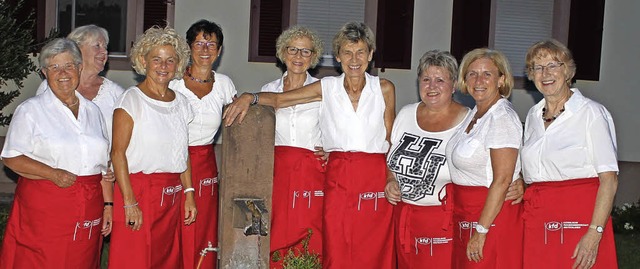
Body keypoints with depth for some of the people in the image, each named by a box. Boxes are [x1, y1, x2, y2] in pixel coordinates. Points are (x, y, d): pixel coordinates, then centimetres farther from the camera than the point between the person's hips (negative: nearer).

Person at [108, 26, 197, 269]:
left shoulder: (181, 103, 11)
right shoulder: (131, 99, -7)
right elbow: (118, 152, -11)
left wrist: (189, 193, 9)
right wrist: (129, 202, -17)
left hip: (171, 197, 6)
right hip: (137, 191, -5)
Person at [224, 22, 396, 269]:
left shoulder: (384, 89, 5)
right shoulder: (327, 87, 6)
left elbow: (392, 140, 8)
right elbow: (278, 99, 2)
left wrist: (392, 179, -2)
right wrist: (250, 97, -16)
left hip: (375, 177, 0)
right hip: (337, 178, 0)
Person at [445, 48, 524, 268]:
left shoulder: (502, 118, -17)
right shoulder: (475, 113, 10)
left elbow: (502, 180, -22)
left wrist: (481, 231, -21)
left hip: (492, 216, -9)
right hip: (465, 215, 9)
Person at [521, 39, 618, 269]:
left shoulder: (591, 112, -6)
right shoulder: (533, 115, 13)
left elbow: (609, 180, -11)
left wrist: (595, 233, -19)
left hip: (579, 217, -5)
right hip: (536, 223, 5)